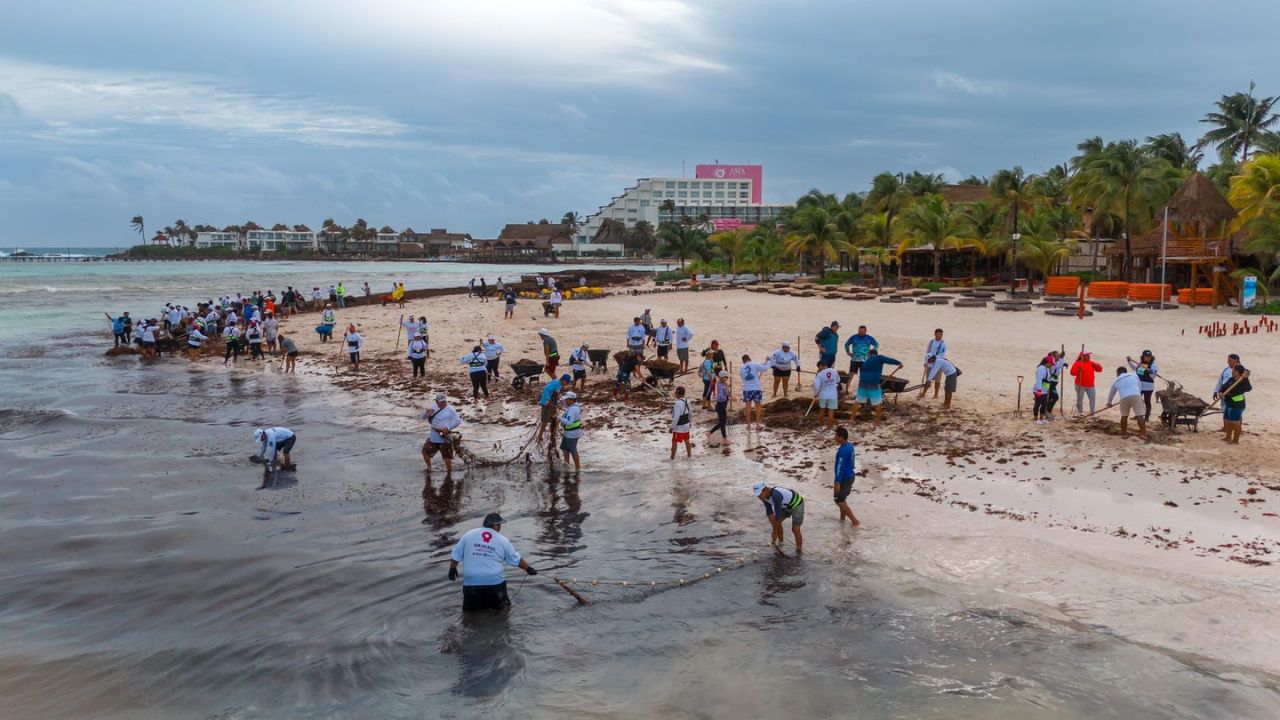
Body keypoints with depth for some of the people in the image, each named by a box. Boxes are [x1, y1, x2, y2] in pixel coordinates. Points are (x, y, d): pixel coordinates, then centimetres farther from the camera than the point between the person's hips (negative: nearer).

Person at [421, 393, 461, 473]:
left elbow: (458, 421, -11)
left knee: (447, 456, -3)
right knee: (425, 451, 15)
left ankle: (449, 473, 9)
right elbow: (423, 417, 13)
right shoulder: (434, 408, 11)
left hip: (444, 437, -6)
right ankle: (429, 468, 34)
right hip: (433, 437, 6)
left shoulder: (450, 409, -7)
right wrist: (427, 411, -10)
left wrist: (448, 428, -21)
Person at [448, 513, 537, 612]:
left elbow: (456, 554, 5)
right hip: (495, 582, -1)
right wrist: (528, 568, 24)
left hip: (471, 582, 1)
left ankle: (472, 606, -3)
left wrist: (452, 568, 18)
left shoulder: (469, 534, 3)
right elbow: (516, 559, 11)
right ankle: (501, 605, -4)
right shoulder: (502, 540, 3)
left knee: (468, 610, 18)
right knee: (503, 606, 17)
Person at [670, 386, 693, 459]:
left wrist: (672, 427, -19)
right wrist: (690, 422, 25)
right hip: (686, 425, 8)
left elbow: (676, 417, -26)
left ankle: (672, 457, 12)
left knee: (674, 441, 5)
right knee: (686, 440, 21)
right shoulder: (687, 401, 1)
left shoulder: (678, 403, -25)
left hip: (679, 426, -8)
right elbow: (690, 413, 11)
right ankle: (689, 455, 33)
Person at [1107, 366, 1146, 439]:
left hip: (1124, 398, 1)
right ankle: (1143, 434, -9)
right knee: (1139, 415, -4)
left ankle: (1124, 432, 24)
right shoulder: (1134, 375, 25)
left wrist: (1109, 402, 53)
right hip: (1136, 396, -1)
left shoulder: (1116, 381, 25)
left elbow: (1111, 393, 37)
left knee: (1124, 416, 17)